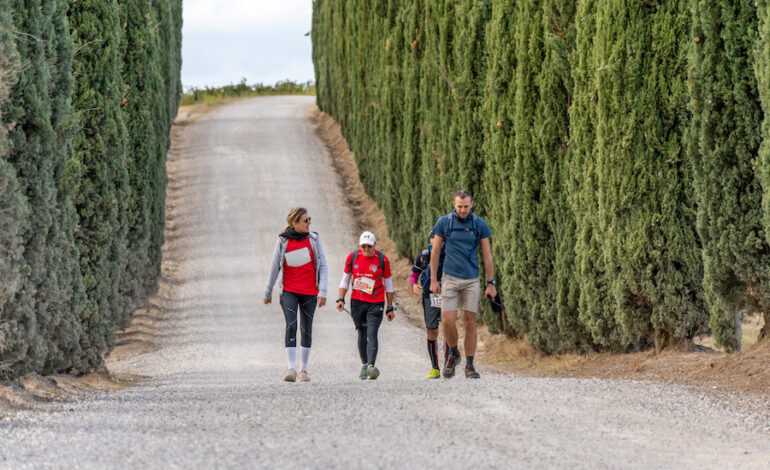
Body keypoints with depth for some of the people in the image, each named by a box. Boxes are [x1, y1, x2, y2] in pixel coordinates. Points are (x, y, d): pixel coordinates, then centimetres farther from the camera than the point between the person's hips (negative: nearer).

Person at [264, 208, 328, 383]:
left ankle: (303, 370, 17)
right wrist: (268, 292, 9)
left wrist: (322, 291, -9)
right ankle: (291, 368, -20)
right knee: (291, 326, -16)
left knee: (307, 329, 7)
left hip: (309, 292, 2)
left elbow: (323, 266, 0)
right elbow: (275, 267, 5)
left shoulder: (313, 238, 1)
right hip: (289, 291, -2)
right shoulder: (283, 240, -3)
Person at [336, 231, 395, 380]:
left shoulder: (382, 259, -3)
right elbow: (345, 280, 11)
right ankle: (364, 365, 22)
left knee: (372, 333, -16)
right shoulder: (352, 257, 2)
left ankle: (371, 366, -27)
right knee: (362, 334, 8)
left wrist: (390, 308, 5)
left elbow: (388, 285, 5)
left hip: (376, 304, -2)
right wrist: (341, 299, -1)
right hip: (357, 302, 2)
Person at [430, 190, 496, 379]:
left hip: (471, 280, 1)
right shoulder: (444, 222, -1)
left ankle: (469, 365, 9)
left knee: (470, 322, 1)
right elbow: (435, 252, 4)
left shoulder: (480, 224, 0)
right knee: (447, 321, -10)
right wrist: (433, 280, 0)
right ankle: (453, 355, 16)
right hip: (450, 278, -1)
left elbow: (487, 255, 4)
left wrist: (491, 284, 1)